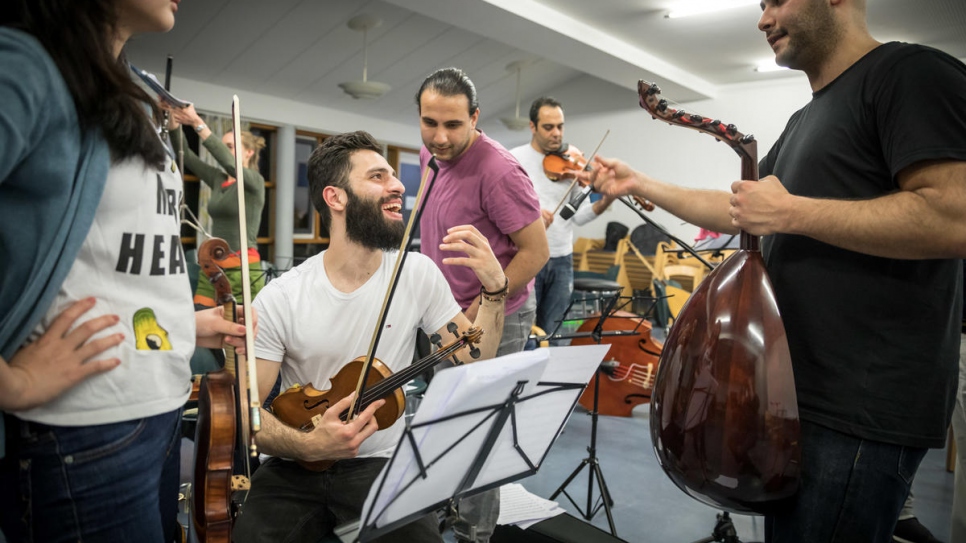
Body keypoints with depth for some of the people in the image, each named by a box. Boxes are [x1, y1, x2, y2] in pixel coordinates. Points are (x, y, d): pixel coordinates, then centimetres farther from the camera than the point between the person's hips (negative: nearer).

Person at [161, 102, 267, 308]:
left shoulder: (255, 181, -4)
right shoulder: (217, 179, 14)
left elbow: (228, 162, -22)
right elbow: (184, 154, 7)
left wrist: (197, 123, -26)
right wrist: (173, 119, -8)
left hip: (243, 269, -6)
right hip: (212, 268, 6)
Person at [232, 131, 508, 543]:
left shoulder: (418, 273, -6)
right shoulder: (280, 299, -11)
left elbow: (473, 364, -3)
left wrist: (494, 290, -17)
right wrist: (309, 445, -25)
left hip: (383, 463, 1)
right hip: (296, 469, 0)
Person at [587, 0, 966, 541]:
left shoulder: (911, 73, -10)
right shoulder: (806, 120, 18)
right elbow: (737, 212, 18)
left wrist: (790, 212, -19)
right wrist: (639, 183, 15)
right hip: (802, 389, 9)